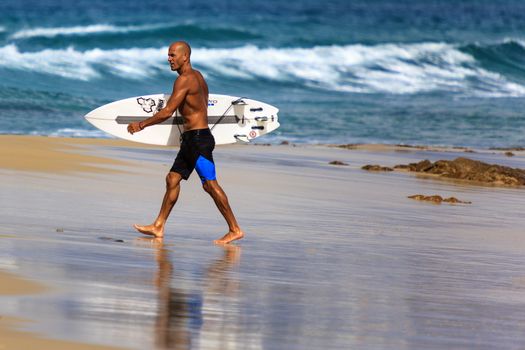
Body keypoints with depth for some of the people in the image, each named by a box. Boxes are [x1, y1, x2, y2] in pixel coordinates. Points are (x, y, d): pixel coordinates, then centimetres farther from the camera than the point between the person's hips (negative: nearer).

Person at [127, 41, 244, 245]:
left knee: (210, 184, -9)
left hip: (198, 138, -10)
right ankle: (158, 227, 14)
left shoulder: (184, 79, -15)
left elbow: (167, 112, -19)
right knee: (172, 179, 11)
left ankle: (235, 230, -7)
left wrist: (141, 125, -9)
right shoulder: (197, 76, 16)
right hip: (191, 139, 10)